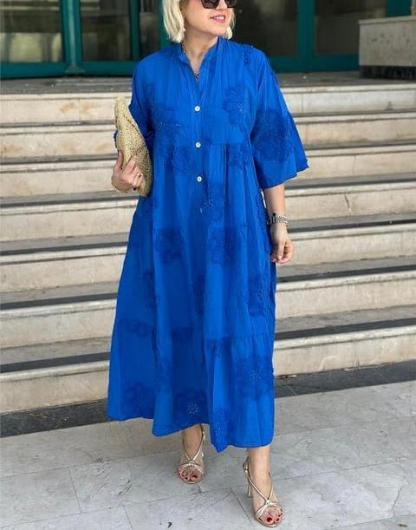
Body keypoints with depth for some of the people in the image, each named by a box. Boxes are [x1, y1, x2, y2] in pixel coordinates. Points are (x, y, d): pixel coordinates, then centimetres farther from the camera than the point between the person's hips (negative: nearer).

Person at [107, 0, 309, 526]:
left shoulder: (251, 64, 0)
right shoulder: (151, 71, 3)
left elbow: (271, 148, 2)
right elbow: (140, 144, 12)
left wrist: (279, 221, 1)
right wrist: (125, 174, -10)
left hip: (235, 225, -1)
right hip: (170, 225, 2)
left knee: (242, 337, -2)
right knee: (178, 328, 9)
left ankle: (259, 470, 7)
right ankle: (192, 437, 31)